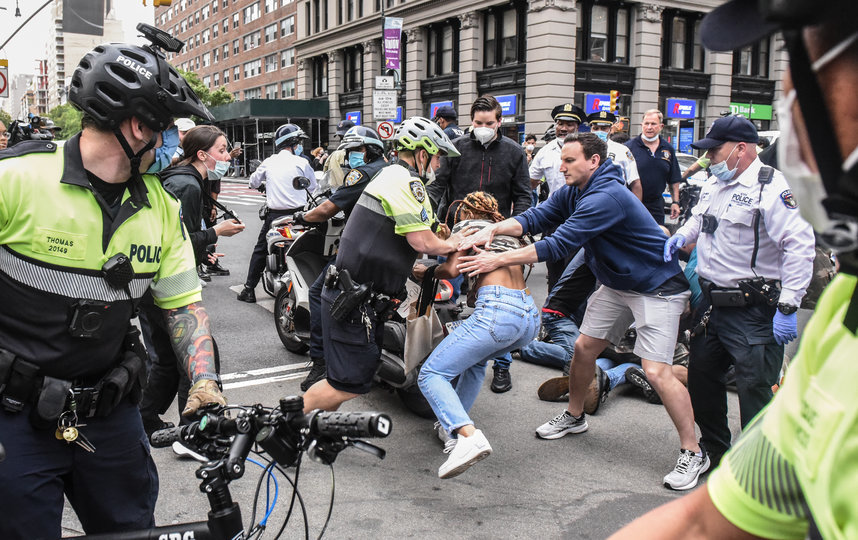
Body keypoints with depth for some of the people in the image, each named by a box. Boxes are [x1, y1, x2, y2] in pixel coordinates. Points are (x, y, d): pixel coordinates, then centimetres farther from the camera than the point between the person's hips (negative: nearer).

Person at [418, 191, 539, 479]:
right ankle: (454, 427, 26)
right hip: (531, 317, 8)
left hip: (497, 310, -8)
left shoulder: (467, 226, 13)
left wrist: (429, 271, 19)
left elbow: (451, 269, 1)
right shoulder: (508, 230, 33)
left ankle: (469, 436, -29)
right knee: (475, 358, 34)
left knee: (431, 374, -6)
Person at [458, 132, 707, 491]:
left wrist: (498, 260, -29)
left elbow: (560, 244, -32)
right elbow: (535, 218, -5)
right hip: (617, 284, 9)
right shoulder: (572, 192, 1)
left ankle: (693, 453, 0)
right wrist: (493, 229, -24)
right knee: (584, 346, 11)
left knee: (656, 371, -15)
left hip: (657, 287, -9)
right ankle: (574, 416, 33)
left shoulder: (607, 197, -29)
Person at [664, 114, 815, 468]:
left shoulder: (770, 187, -16)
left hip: (754, 315, -9)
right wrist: (683, 235, 9)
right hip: (714, 306, 9)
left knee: (755, 391, -4)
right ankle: (715, 453, 37)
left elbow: (800, 245, -22)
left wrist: (788, 306, -25)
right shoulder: (713, 185, 12)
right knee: (701, 378, 17)